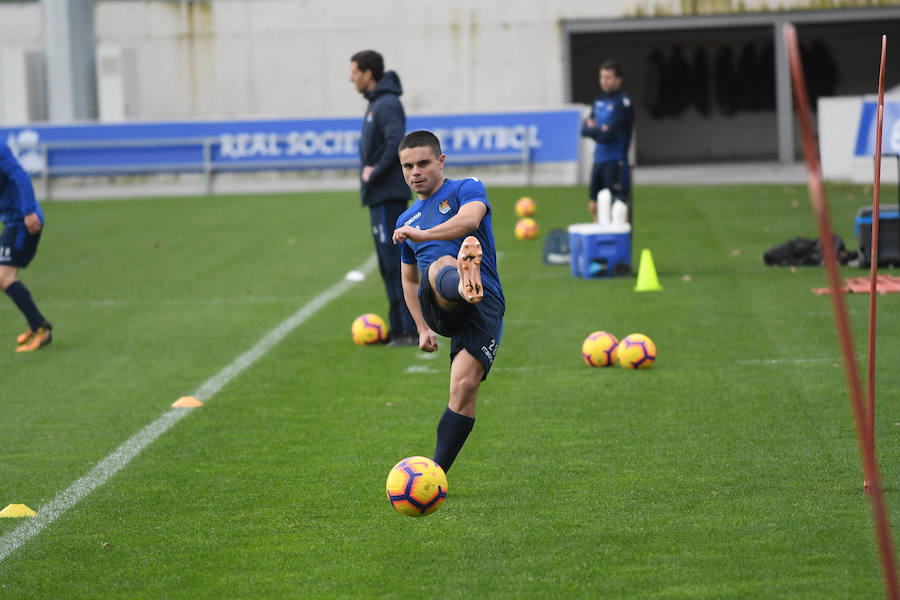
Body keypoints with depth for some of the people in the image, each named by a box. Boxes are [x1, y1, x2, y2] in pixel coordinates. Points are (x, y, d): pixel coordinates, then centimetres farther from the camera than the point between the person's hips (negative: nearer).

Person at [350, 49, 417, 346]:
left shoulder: (387, 104, -14)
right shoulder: (376, 102, 16)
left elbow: (396, 142, -27)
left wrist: (375, 173, -18)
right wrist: (371, 170, 9)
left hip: (389, 196, -10)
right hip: (380, 196, 10)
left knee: (396, 262, -10)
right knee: (388, 264, 12)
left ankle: (412, 329, -9)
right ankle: (398, 329, 17)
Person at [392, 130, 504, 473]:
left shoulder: (466, 190, 10)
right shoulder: (407, 221, 27)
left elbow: (471, 218, -14)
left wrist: (422, 234, -23)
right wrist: (422, 328, 28)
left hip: (485, 306, -2)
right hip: (438, 310, 2)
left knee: (465, 386, -19)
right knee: (442, 265, -34)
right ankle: (461, 285, -72)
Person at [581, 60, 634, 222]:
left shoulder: (623, 103, -11)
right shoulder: (599, 101, 14)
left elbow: (608, 135, -17)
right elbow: (585, 129, 9)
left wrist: (593, 129, -1)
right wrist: (600, 130, -9)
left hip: (616, 162, -8)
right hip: (599, 160, 8)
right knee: (594, 206, 12)